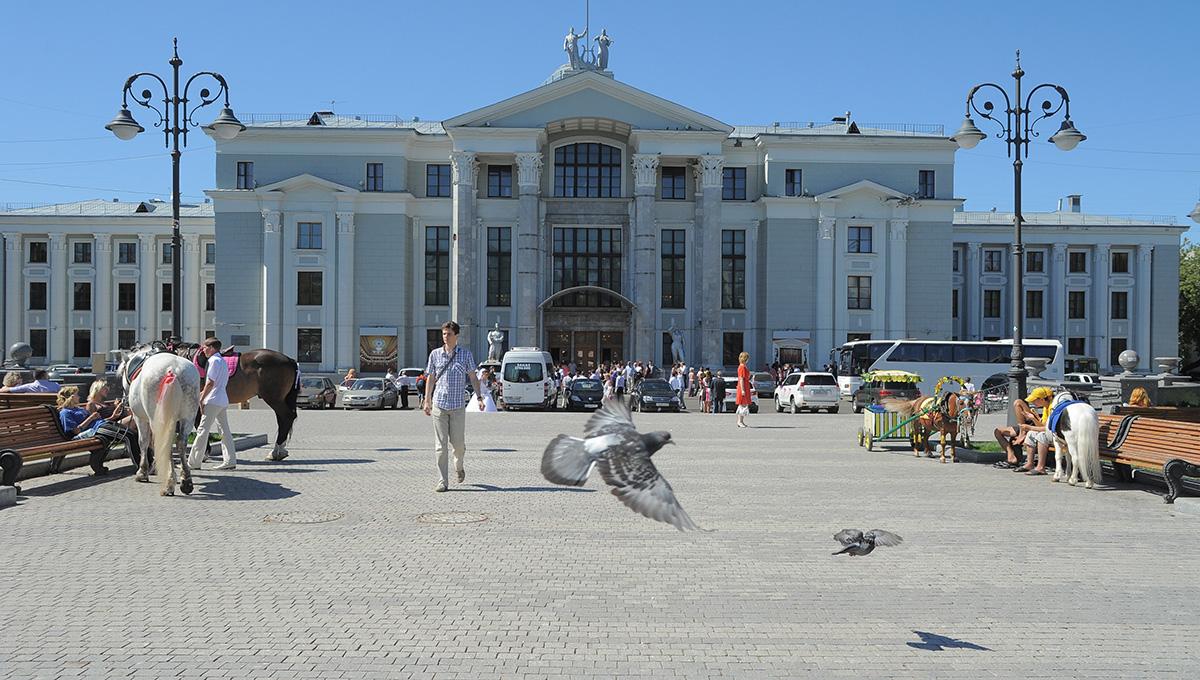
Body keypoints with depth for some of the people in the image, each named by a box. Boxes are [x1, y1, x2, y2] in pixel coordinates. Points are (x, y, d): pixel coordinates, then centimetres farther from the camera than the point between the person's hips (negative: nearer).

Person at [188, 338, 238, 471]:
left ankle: (193, 462, 0)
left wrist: (201, 399, -13)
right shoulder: (223, 361, 18)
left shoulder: (214, 361, -10)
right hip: (223, 400, 9)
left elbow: (211, 382, -17)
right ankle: (230, 461, 4)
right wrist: (203, 393, 22)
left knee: (203, 430, -4)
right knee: (225, 430, 7)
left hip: (213, 401, -9)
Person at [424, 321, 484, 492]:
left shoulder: (466, 354, 3)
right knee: (441, 444, -2)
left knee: (458, 442, 3)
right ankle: (443, 481, 3)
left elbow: (473, 377, 6)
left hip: (458, 405, -1)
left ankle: (459, 466, 35)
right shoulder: (435, 354, 6)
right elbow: (430, 379, 12)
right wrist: (427, 401, 8)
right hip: (439, 404, 1)